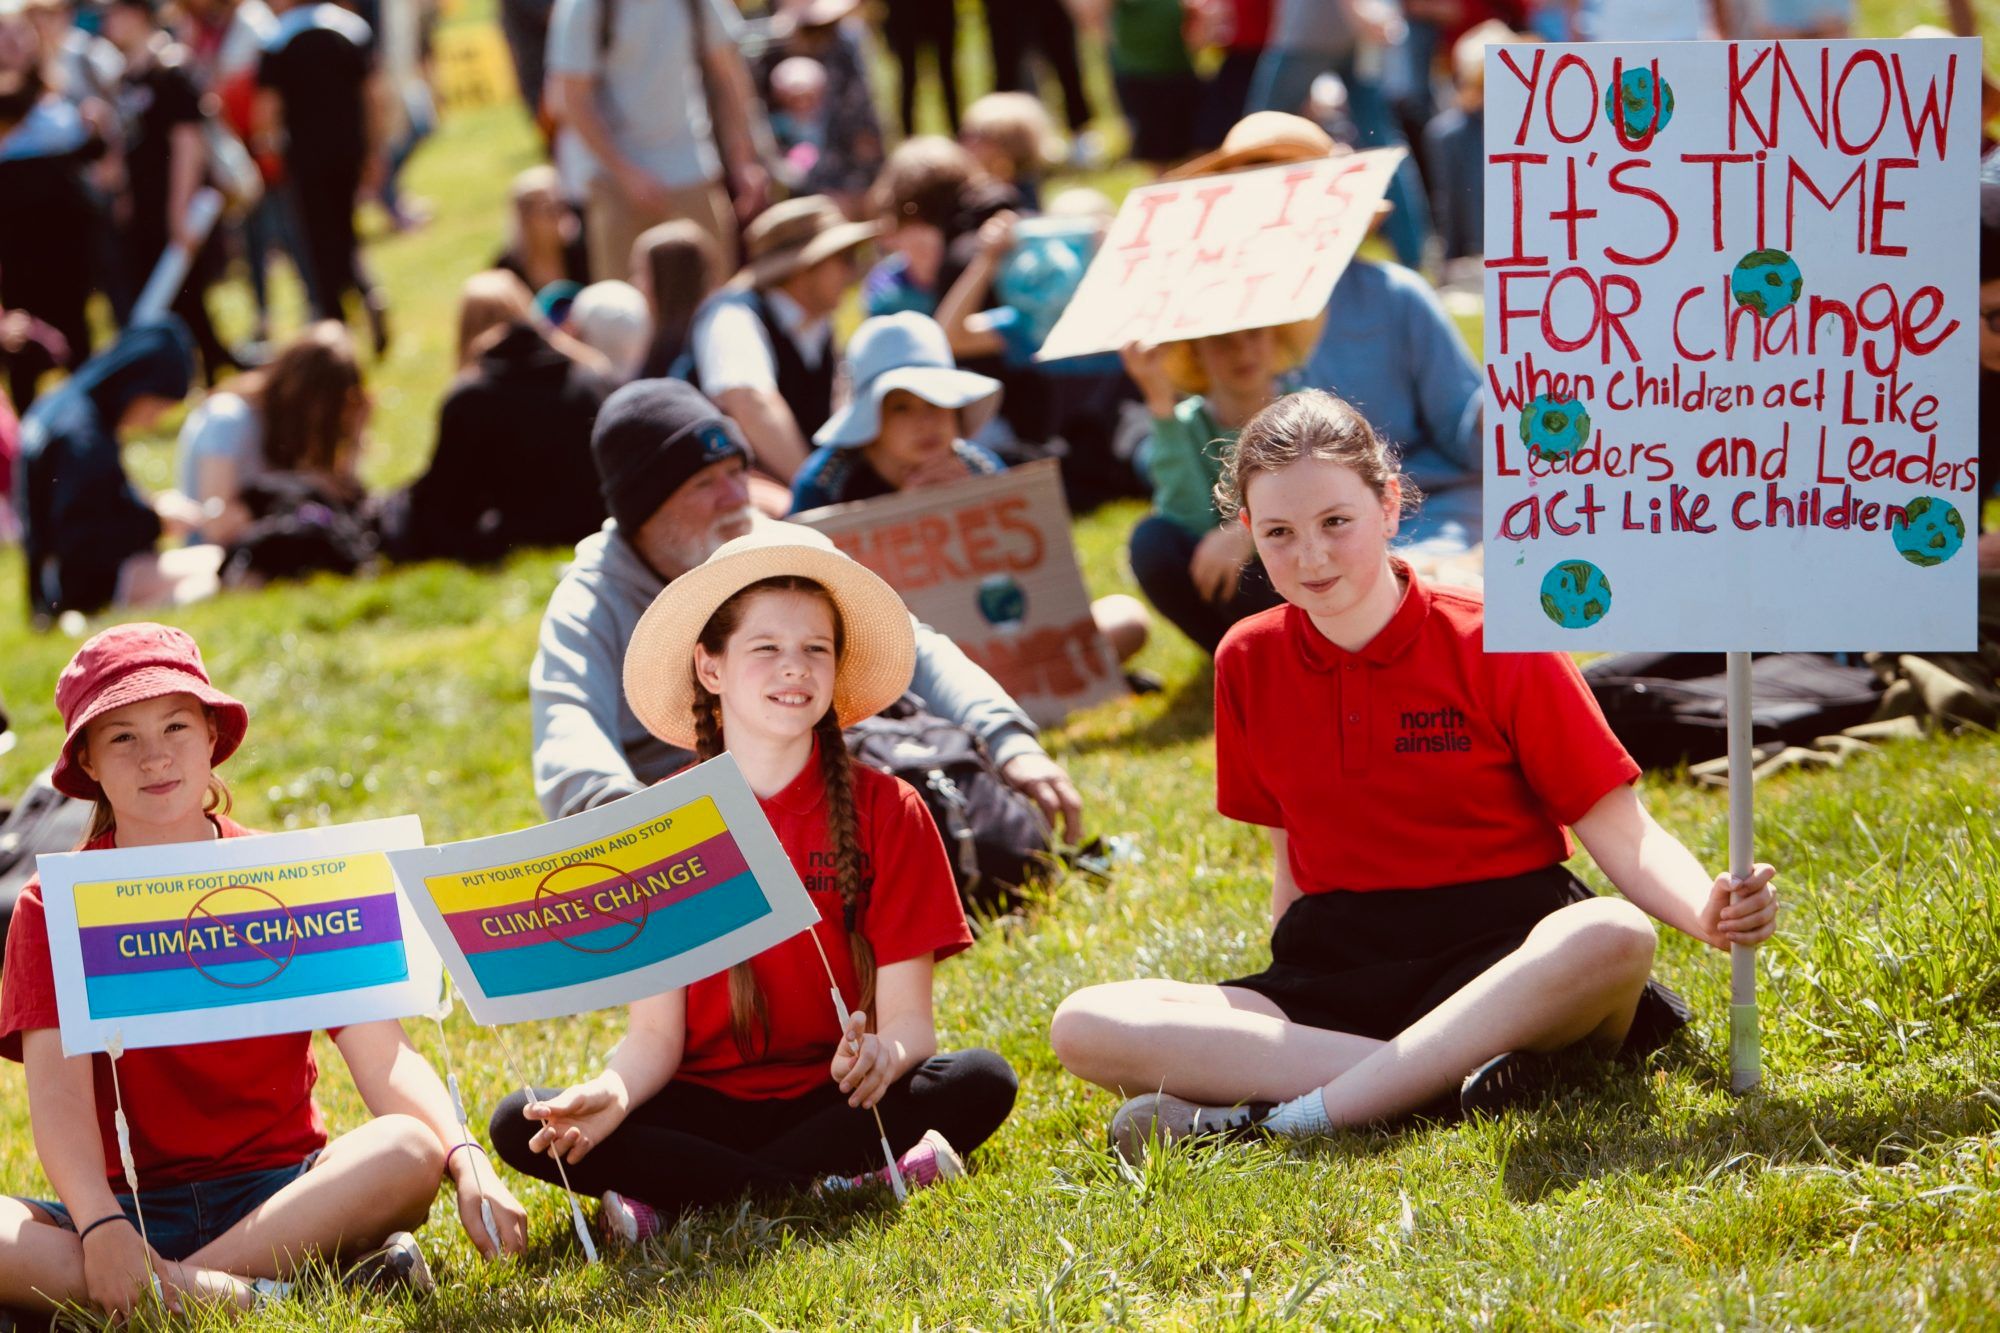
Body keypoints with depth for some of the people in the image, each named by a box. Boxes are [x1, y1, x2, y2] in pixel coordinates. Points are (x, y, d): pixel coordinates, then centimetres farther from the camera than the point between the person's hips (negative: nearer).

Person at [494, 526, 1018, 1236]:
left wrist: (884, 1055, -32)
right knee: (520, 1127, -24)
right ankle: (837, 1180, -24)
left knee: (981, 1081, -30)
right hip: (707, 1107, 0)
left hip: (833, 1097, 0)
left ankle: (678, 1199, -25)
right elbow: (654, 1032, -2)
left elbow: (909, 1018, -7)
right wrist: (611, 1095, -25)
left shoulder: (887, 811, 0)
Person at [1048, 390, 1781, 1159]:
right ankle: (1446, 1073, -34)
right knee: (1086, 1028, -22)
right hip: (1338, 976, 3)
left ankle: (1278, 1117, -39)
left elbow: (1624, 835, -4)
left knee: (1612, 938, -39)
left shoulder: (1493, 647, -2)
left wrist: (1706, 910, -25)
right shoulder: (1250, 662, 9)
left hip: (1500, 953, -3)